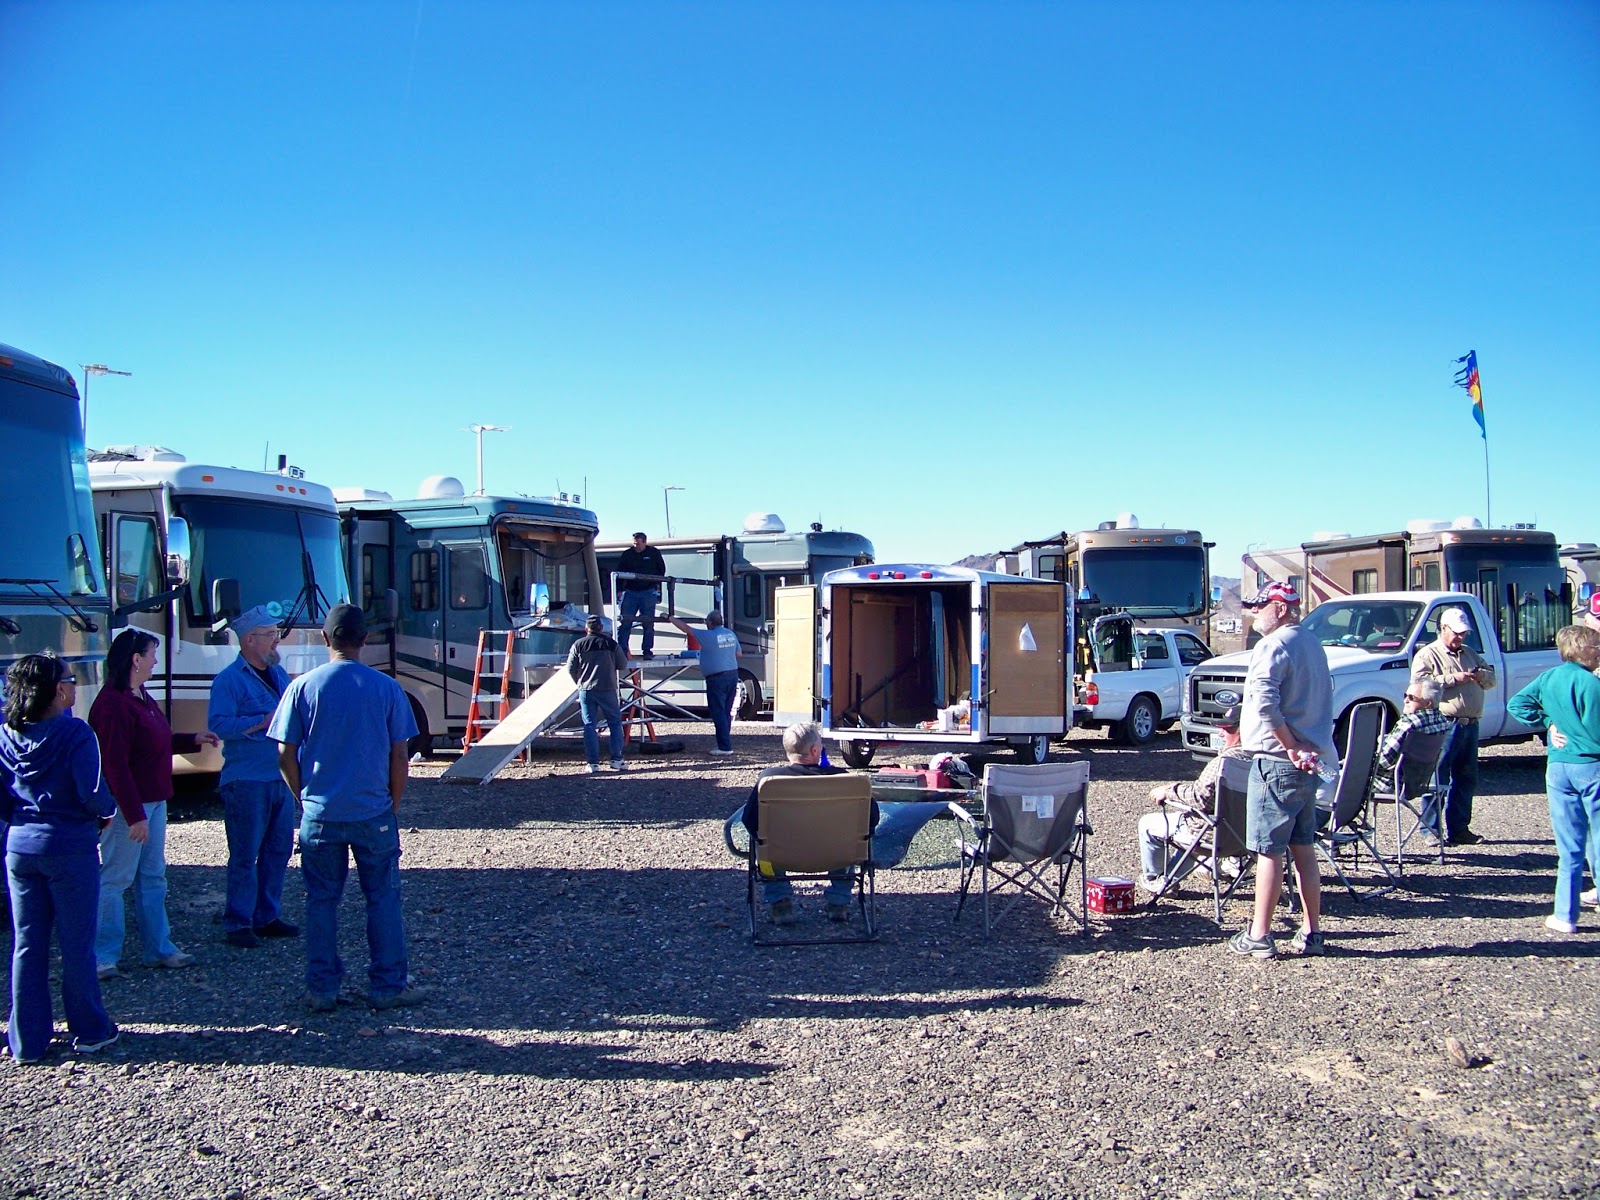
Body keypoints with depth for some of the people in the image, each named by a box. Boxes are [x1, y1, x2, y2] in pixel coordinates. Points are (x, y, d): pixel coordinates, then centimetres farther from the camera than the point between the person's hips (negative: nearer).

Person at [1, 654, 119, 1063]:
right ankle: (89, 1031, 19)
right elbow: (95, 797, -19)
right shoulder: (74, 733, -15)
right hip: (70, 849, -5)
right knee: (76, 945, 7)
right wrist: (109, 808, 2)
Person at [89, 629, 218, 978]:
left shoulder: (141, 698, 13)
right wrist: (134, 816, -24)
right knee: (115, 879, -1)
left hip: (153, 801, 10)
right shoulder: (113, 705, -20)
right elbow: (116, 765, -23)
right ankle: (102, 955, 7)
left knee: (153, 877, 14)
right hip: (129, 806, -10)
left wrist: (193, 740, 19)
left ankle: (159, 948, 22)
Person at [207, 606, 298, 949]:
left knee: (278, 851, 12)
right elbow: (218, 724, -19)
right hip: (246, 781, -7)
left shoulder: (279, 675, 16)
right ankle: (237, 924, 5)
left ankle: (267, 917, 22)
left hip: (281, 779, 8)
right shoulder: (229, 679, -8)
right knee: (245, 856, -3)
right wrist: (262, 722, -22)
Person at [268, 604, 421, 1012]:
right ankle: (388, 986, 14)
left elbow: (286, 756, -1)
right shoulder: (386, 688, -4)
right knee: (383, 899, 9)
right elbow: (398, 757, -2)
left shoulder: (303, 687, -3)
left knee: (321, 901, 11)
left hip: (319, 814, 1)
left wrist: (305, 799, 13)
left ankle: (322, 989, 17)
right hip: (373, 813, -1)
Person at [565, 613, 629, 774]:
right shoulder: (611, 644, -2)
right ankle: (616, 759, 5)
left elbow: (570, 669, 3)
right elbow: (623, 665, 2)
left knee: (589, 726, 4)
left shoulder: (578, 645, 1)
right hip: (607, 689, -1)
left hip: (586, 690, 1)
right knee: (615, 723, 9)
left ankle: (593, 763, 1)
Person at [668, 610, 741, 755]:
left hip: (717, 678, -7)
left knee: (718, 713, -4)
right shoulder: (731, 634, 8)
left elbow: (686, 628, -6)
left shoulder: (708, 636, -13)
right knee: (726, 713, 13)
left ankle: (725, 746, -5)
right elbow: (738, 654, 17)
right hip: (733, 675, 8)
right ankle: (724, 743, 18)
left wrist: (671, 618, 7)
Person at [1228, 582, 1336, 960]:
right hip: (1309, 761, 9)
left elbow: (1265, 702, -26)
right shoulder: (1313, 646, 16)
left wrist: (1290, 747, -18)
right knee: (1304, 848, 13)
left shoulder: (1273, 645, -13)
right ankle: (1312, 932, 18)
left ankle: (1259, 937, 1)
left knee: (1269, 850, -4)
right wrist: (1304, 747, 15)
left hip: (1277, 762, -9)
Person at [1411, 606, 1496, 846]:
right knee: (1437, 780, -6)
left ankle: (1459, 829, 18)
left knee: (1466, 779, 11)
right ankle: (1432, 830, -3)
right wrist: (1453, 679, -16)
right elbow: (1419, 683, -14)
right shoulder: (1427, 655, 0)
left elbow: (1491, 676, 24)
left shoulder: (1470, 653, 22)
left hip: (1470, 725, 8)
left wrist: (1482, 676, 1)